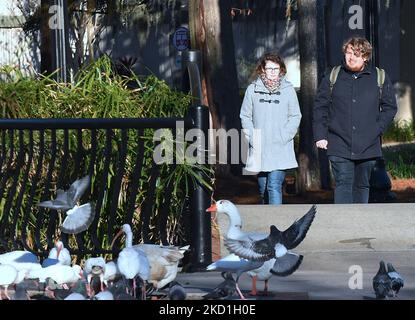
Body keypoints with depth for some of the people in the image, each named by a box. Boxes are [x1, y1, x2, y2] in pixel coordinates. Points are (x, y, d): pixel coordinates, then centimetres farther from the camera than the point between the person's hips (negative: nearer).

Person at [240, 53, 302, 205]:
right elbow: (245, 116, 8)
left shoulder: (288, 89, 2)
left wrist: (283, 137, -7)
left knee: (274, 185, -16)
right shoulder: (253, 89, 4)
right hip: (259, 150, 3)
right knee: (263, 188, 11)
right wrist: (251, 137, -5)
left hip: (280, 150, -3)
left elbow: (295, 117, 5)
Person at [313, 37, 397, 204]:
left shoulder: (379, 78, 5)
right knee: (343, 184, -11)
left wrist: (377, 129, -3)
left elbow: (390, 107, 9)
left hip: (367, 146, 1)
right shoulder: (333, 77, 5)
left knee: (362, 186, 11)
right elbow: (320, 107, 7)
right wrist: (320, 136, -2)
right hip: (339, 146, -1)